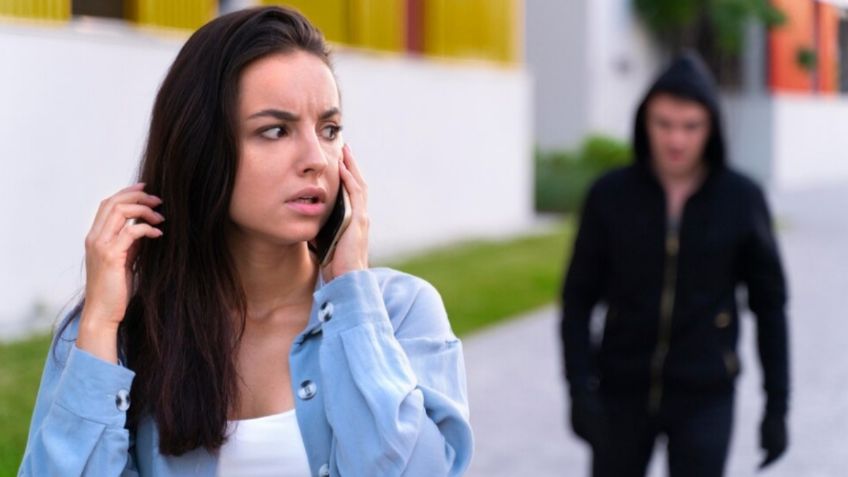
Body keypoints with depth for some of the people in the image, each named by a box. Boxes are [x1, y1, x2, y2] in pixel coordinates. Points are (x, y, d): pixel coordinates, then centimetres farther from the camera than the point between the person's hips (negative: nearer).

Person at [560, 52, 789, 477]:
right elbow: (579, 301, -3)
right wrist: (580, 391, -14)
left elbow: (769, 304, 0)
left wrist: (777, 406, -2)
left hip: (703, 397, -1)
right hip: (625, 392, 1)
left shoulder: (742, 200, -8)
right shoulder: (610, 195, -7)